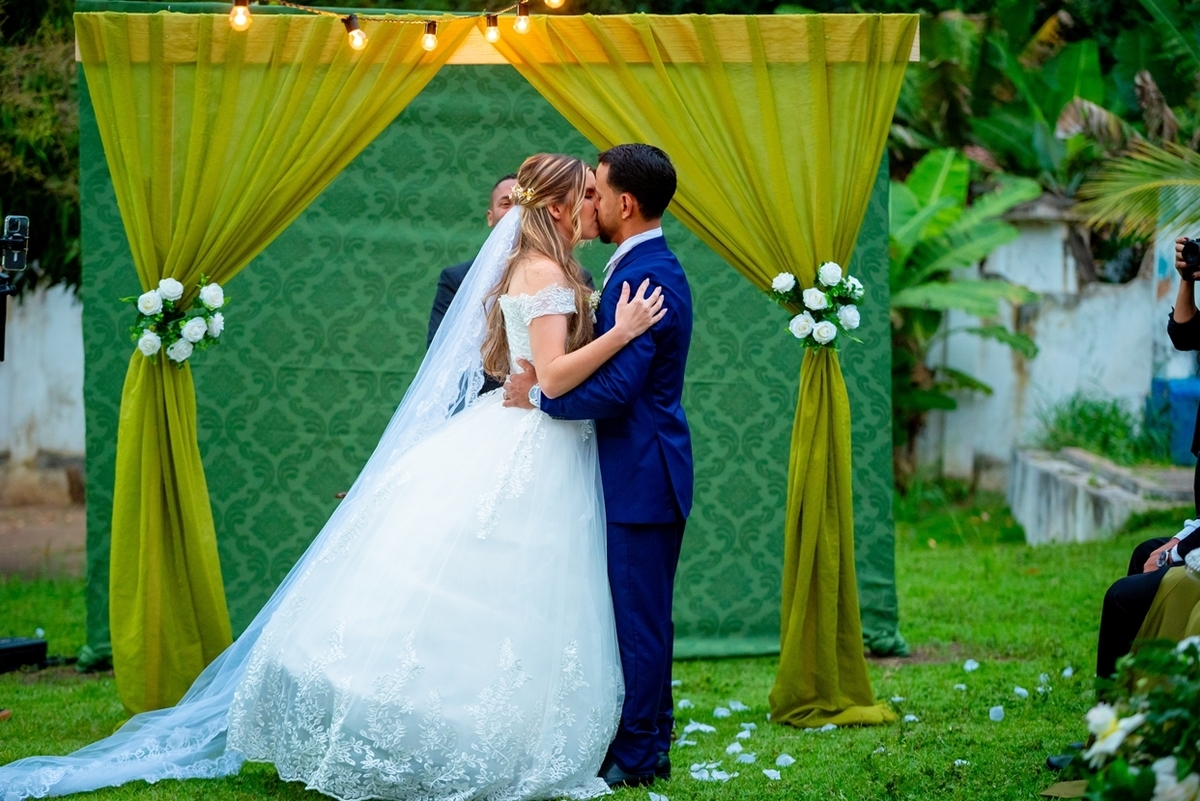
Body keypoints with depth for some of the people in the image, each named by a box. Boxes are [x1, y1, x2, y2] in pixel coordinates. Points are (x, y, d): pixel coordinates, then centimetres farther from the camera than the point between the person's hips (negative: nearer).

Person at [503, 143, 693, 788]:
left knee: (637, 618, -3)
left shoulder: (644, 278, -19)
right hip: (639, 471, 10)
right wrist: (549, 377, 5)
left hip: (642, 477, -10)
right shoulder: (648, 268, 14)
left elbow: (614, 388, -23)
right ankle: (651, 743, 23)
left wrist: (538, 395, -12)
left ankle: (636, 757, 4)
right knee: (641, 614, 15)